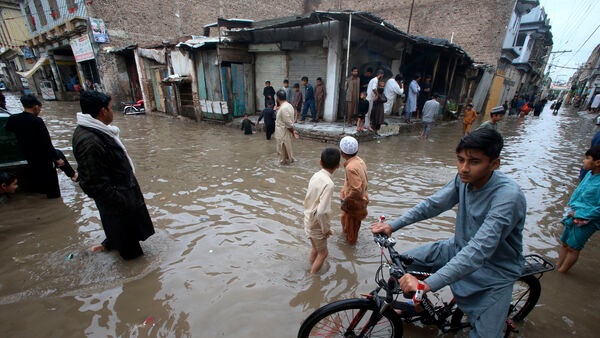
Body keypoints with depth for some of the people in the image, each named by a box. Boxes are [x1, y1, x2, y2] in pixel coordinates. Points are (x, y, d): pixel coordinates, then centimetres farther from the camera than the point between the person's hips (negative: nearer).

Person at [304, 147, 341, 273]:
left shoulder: (316, 175, -4)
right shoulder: (328, 183, -28)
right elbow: (322, 211, -32)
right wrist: (326, 229, -16)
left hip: (309, 221, 7)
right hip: (316, 225, -7)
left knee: (315, 249, 27)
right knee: (323, 253, 16)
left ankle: (311, 270, 45)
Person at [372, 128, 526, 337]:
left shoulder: (508, 196, -32)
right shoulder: (465, 178, -14)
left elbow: (479, 250, -40)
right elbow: (432, 205, -6)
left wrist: (427, 284, -47)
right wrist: (392, 226, -13)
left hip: (494, 271, -5)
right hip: (459, 248, 5)